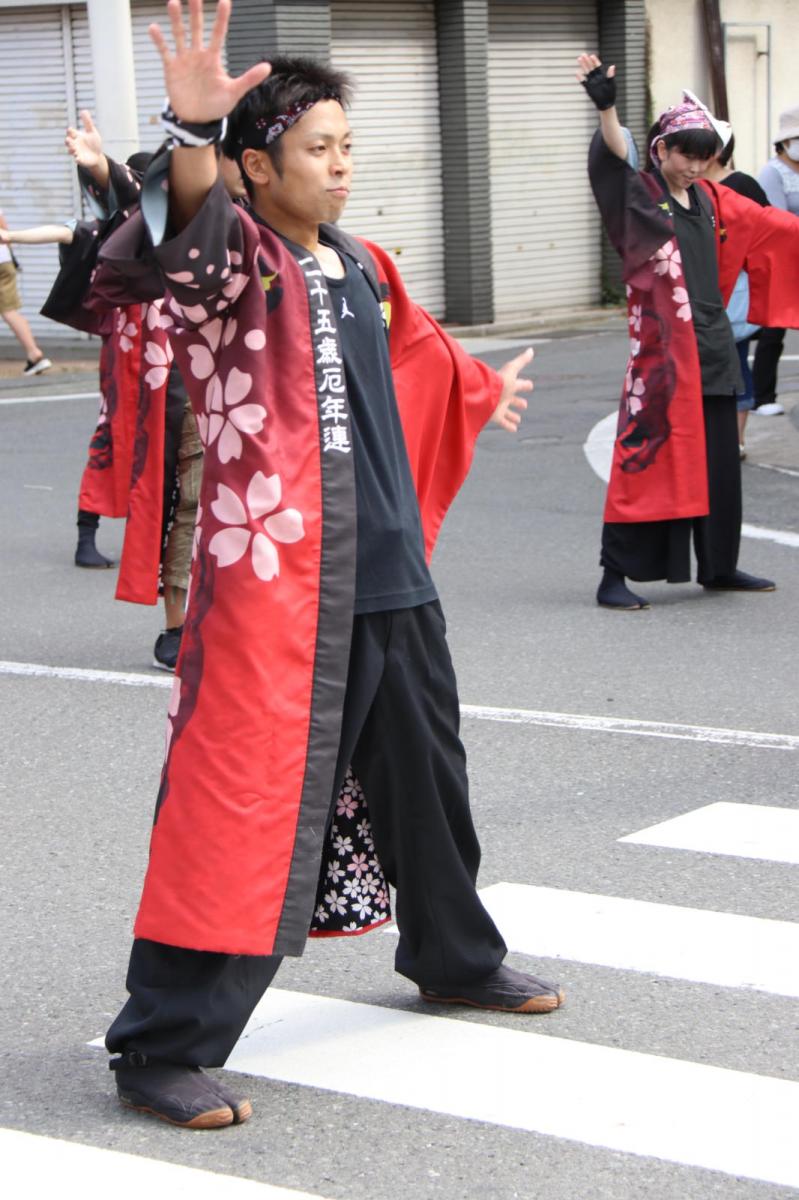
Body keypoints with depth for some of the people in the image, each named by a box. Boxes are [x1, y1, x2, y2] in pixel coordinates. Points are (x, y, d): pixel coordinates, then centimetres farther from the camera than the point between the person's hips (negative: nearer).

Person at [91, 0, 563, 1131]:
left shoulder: (361, 267, 14)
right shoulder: (233, 261, -9)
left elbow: (417, 350, 35)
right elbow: (192, 226, -34)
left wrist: (487, 390, 53)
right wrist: (191, 130, -54)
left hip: (387, 571, 8)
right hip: (270, 573, -8)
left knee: (423, 770, 23)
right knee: (242, 795, -10)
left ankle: (455, 956, 46)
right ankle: (163, 1048, -3)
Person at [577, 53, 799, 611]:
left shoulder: (711, 199, 11)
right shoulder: (639, 197, -7)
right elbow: (615, 157, -27)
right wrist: (606, 107, -44)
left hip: (711, 345, 7)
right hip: (661, 348, -7)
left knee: (717, 459, 12)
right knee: (647, 457, -7)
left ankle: (719, 566, 25)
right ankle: (615, 576, -1)